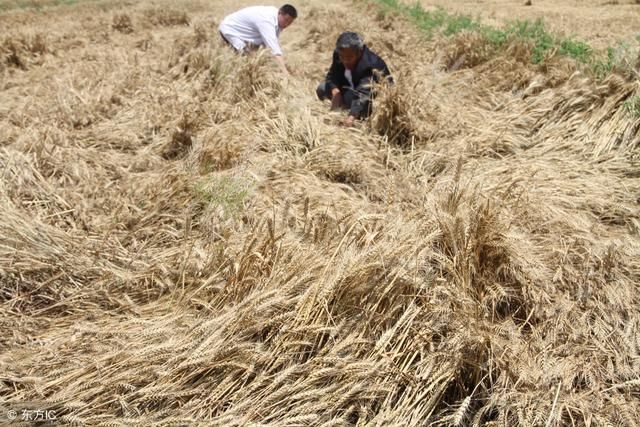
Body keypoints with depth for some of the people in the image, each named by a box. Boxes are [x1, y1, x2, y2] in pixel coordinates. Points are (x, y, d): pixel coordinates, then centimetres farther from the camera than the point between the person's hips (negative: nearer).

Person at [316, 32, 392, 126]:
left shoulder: (371, 65, -36)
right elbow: (332, 75, -11)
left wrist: (352, 116, -60)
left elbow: (363, 94, -47)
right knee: (322, 88, -11)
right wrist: (335, 91, -34)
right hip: (353, 86, 7)